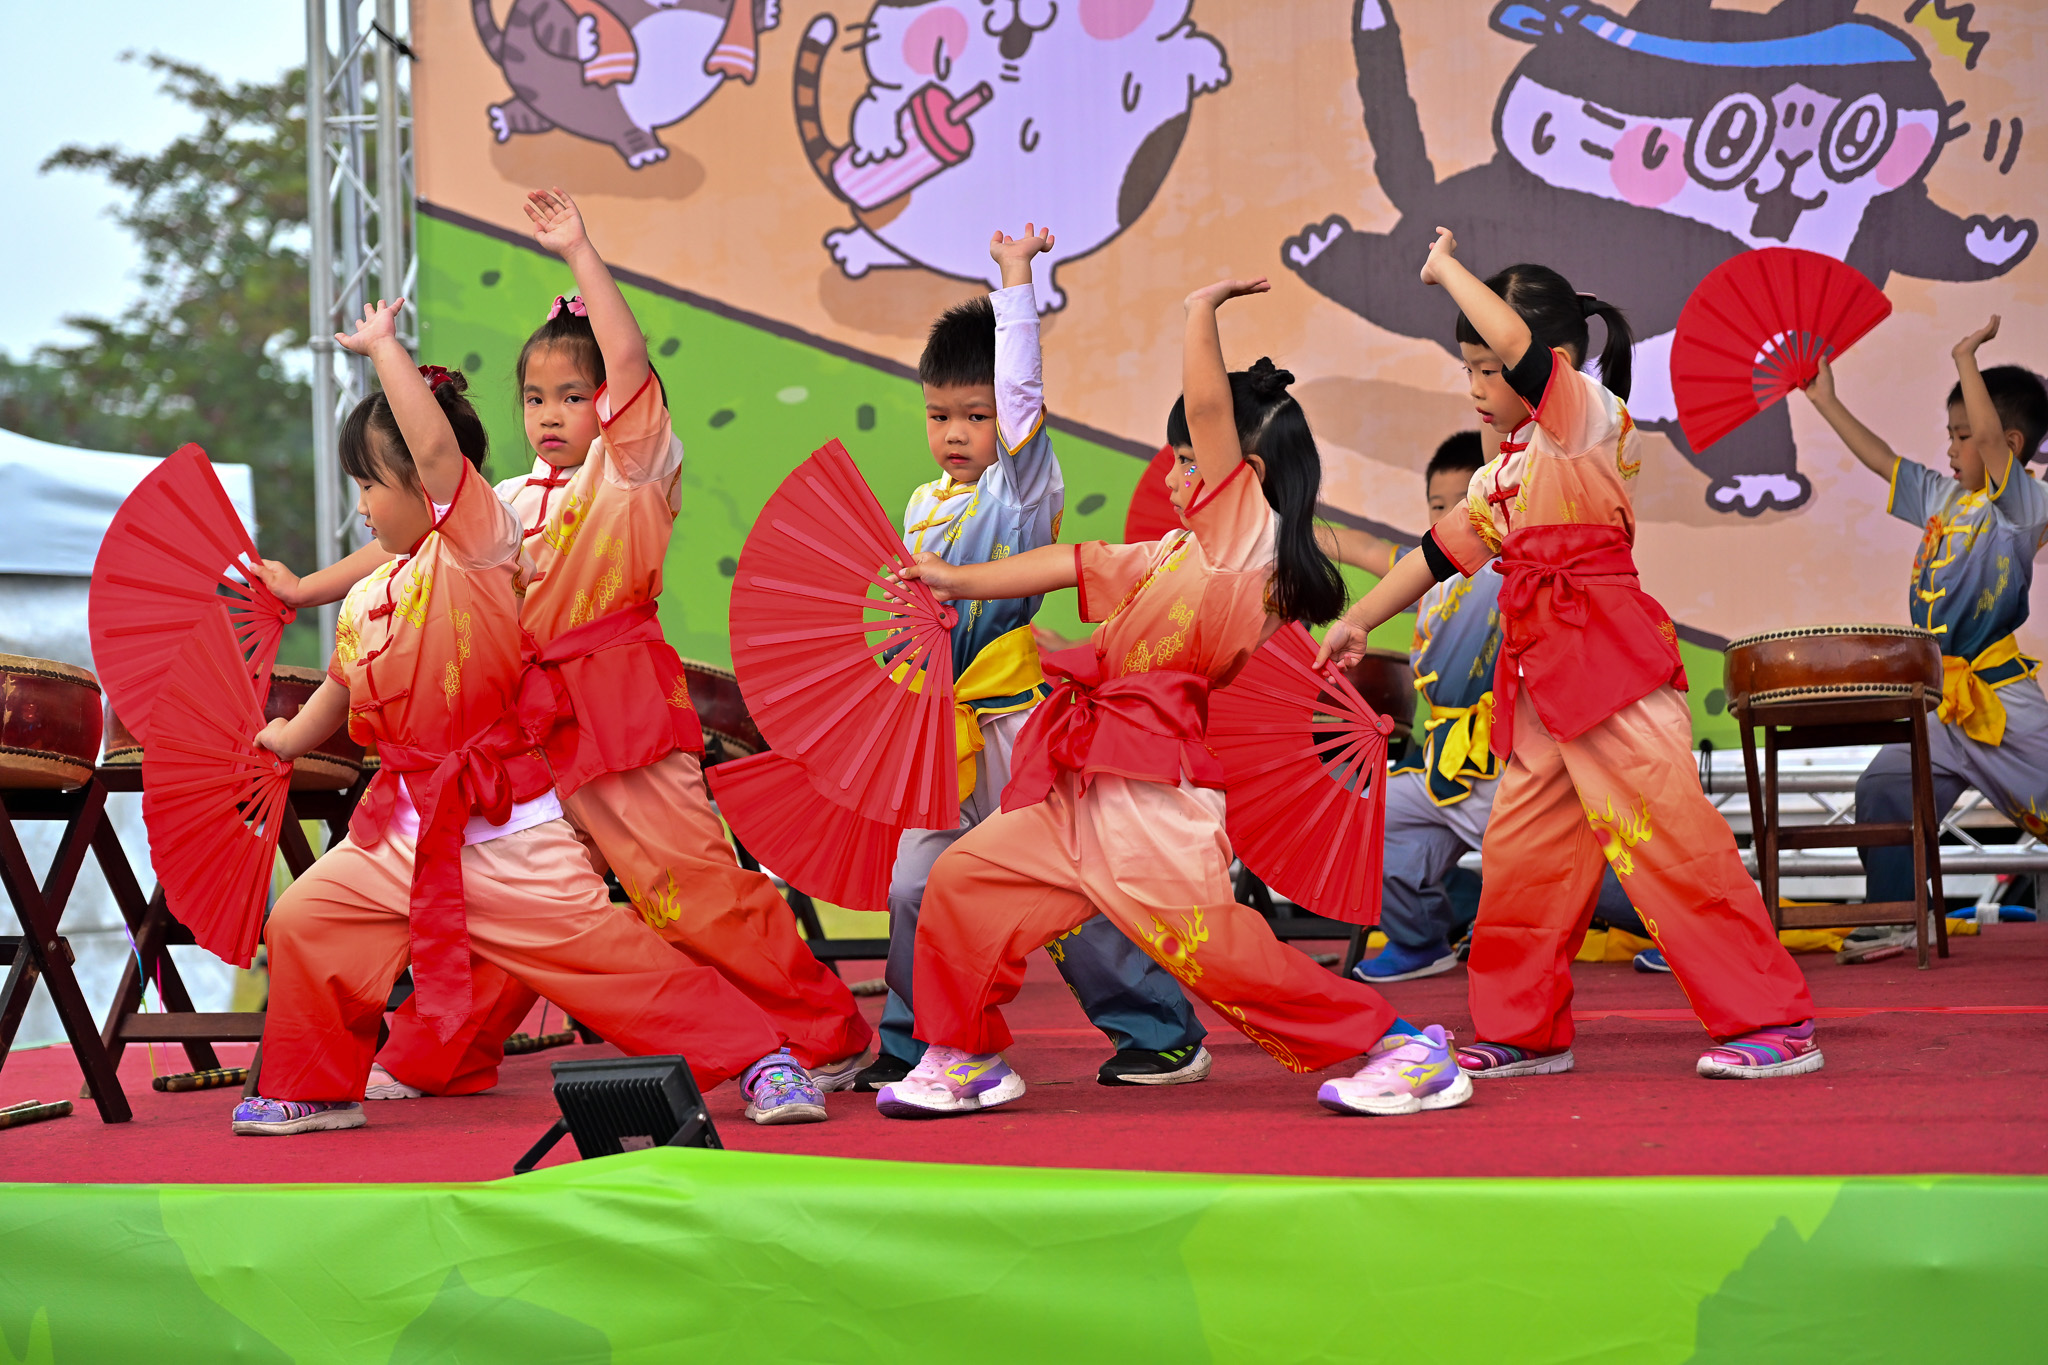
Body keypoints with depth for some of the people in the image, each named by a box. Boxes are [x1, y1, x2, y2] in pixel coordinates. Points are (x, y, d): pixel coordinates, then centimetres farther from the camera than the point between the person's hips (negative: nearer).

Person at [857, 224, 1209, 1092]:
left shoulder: (1022, 490, -5)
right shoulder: (923, 505, 14)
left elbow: (1022, 391, -17)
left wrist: (1016, 282, -14)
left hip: (1014, 725, -7)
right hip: (940, 731, 7)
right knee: (916, 890, 7)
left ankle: (1164, 1033, 5)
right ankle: (911, 1045, 21)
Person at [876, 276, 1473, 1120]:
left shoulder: (1250, 530, -5)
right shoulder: (1179, 553, 19)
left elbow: (1207, 402, -11)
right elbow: (1070, 564, 24)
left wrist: (1203, 308, 3)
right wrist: (961, 582, 23)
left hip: (1151, 792, -9)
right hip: (1084, 787, 9)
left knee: (1210, 946, -13)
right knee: (962, 879, 10)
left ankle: (1402, 1049, -6)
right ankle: (965, 1060, 22)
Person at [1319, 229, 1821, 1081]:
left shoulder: (1589, 418, -5)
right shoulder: (1507, 470, 19)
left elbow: (1519, 342, -21)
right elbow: (1440, 551, 26)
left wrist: (1446, 268, -7)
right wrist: (1358, 622, 25)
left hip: (1607, 655, -9)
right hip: (1542, 674, 9)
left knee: (1668, 833, -11)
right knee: (1519, 849, 10)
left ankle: (1776, 1025, -6)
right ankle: (1525, 1031, 22)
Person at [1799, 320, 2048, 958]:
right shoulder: (1946, 499, 13)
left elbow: (1991, 436, -26)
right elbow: (1882, 460, 21)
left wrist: (1967, 356, -17)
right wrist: (1826, 402, 21)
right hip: (1942, 711, 8)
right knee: (1882, 788, 3)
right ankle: (1893, 918, 11)